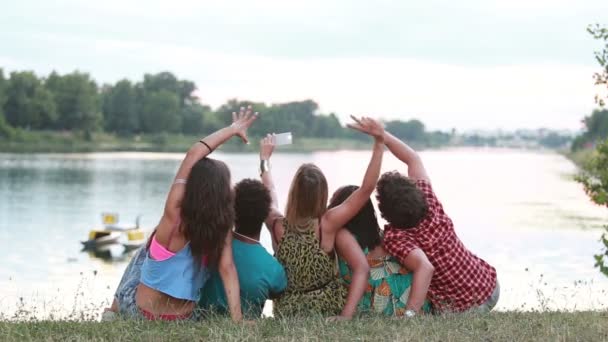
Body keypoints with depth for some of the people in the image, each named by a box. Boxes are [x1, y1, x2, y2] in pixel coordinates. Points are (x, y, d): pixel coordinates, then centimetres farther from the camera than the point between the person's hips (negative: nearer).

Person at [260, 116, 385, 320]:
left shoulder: (277, 226, -8)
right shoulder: (327, 225, -16)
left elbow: (269, 195, 14)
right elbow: (366, 189, -16)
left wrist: (265, 158, 29)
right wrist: (379, 142, -16)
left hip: (287, 314, 5)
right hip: (328, 311, -4)